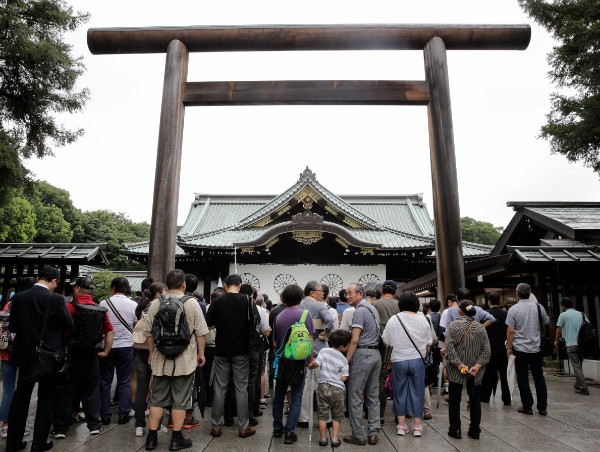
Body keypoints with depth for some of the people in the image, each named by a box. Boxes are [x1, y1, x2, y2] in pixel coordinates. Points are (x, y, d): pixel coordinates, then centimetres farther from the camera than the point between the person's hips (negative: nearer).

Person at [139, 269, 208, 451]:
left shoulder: (156, 303, 1)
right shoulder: (191, 303, -7)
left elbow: (148, 331, 6)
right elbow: (200, 332, -6)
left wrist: (152, 354, 18)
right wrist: (201, 353, 6)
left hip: (161, 359, 3)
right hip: (185, 360, -3)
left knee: (157, 398, 14)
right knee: (180, 400, 6)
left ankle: (152, 437, 20)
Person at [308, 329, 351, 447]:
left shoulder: (324, 351, -4)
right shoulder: (343, 359, -5)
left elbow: (316, 364, -12)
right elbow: (344, 378, -9)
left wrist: (310, 365, 7)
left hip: (323, 386, 1)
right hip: (337, 389, -1)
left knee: (323, 414, 11)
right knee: (337, 416, 15)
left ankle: (323, 438, 16)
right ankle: (335, 438, 13)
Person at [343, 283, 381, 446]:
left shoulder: (359, 311, -12)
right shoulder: (372, 308, 15)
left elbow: (355, 340, -17)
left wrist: (346, 360, -14)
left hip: (362, 354, -9)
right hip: (375, 354, 9)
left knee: (355, 396, 0)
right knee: (373, 396, 11)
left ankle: (359, 435, 6)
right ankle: (373, 433, 16)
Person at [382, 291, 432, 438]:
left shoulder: (393, 320, -8)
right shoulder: (422, 319, -5)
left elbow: (386, 341, -1)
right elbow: (428, 343, 4)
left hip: (399, 360, 0)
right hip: (417, 360, 0)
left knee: (400, 392, 11)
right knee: (417, 392, 10)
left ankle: (401, 424, 18)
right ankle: (417, 425, 18)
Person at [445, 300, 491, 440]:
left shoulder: (453, 325, -8)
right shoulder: (480, 327, 0)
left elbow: (449, 347, -17)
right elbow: (486, 350, -7)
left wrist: (459, 364, -17)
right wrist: (478, 365, -12)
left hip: (456, 371, -2)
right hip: (475, 372, 2)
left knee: (454, 399, 10)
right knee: (475, 400, 16)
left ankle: (455, 429, 14)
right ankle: (475, 430, 22)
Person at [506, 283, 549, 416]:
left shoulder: (513, 309, -10)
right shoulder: (538, 306, -1)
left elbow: (510, 331, -11)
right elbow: (547, 322, 15)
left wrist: (508, 347, -3)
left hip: (520, 349, -3)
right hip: (536, 348, 3)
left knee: (523, 379, 6)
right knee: (539, 378, 12)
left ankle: (527, 406, 10)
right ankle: (542, 407, 16)